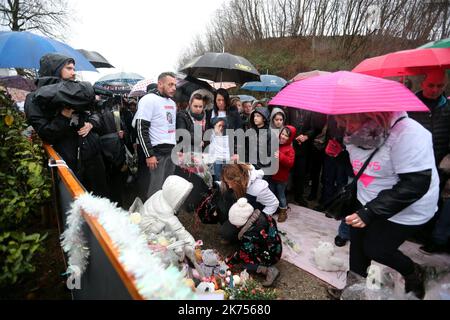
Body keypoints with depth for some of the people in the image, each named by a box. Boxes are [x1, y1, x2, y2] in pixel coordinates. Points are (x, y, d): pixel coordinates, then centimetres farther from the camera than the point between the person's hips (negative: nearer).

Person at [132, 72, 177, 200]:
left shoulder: (172, 102, 16)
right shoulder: (149, 100, -9)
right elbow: (141, 129, -14)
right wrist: (149, 154, -18)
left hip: (172, 151, 8)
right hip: (157, 151, -7)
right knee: (156, 189, -4)